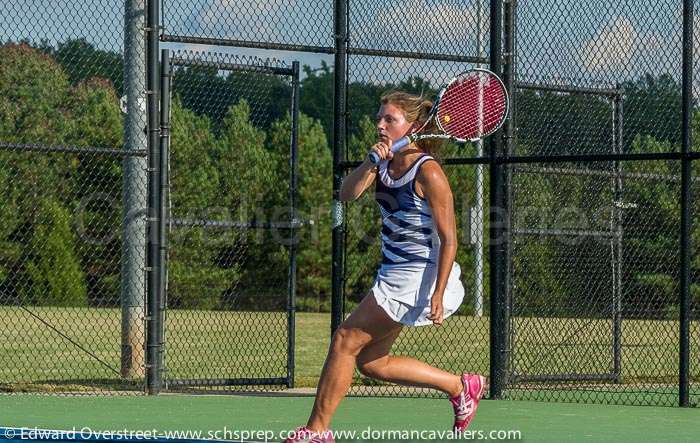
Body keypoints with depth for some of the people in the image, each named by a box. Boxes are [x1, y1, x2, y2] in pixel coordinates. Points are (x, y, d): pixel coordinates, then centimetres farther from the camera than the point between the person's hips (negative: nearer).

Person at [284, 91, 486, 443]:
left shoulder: (428, 173, -17)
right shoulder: (385, 163, 6)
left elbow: (449, 240, -18)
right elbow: (347, 194, -9)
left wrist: (437, 296, -24)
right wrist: (371, 162, -26)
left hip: (417, 279, -9)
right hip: (394, 275, 9)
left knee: (346, 339, -7)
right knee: (370, 362, 12)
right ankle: (461, 387, 23)